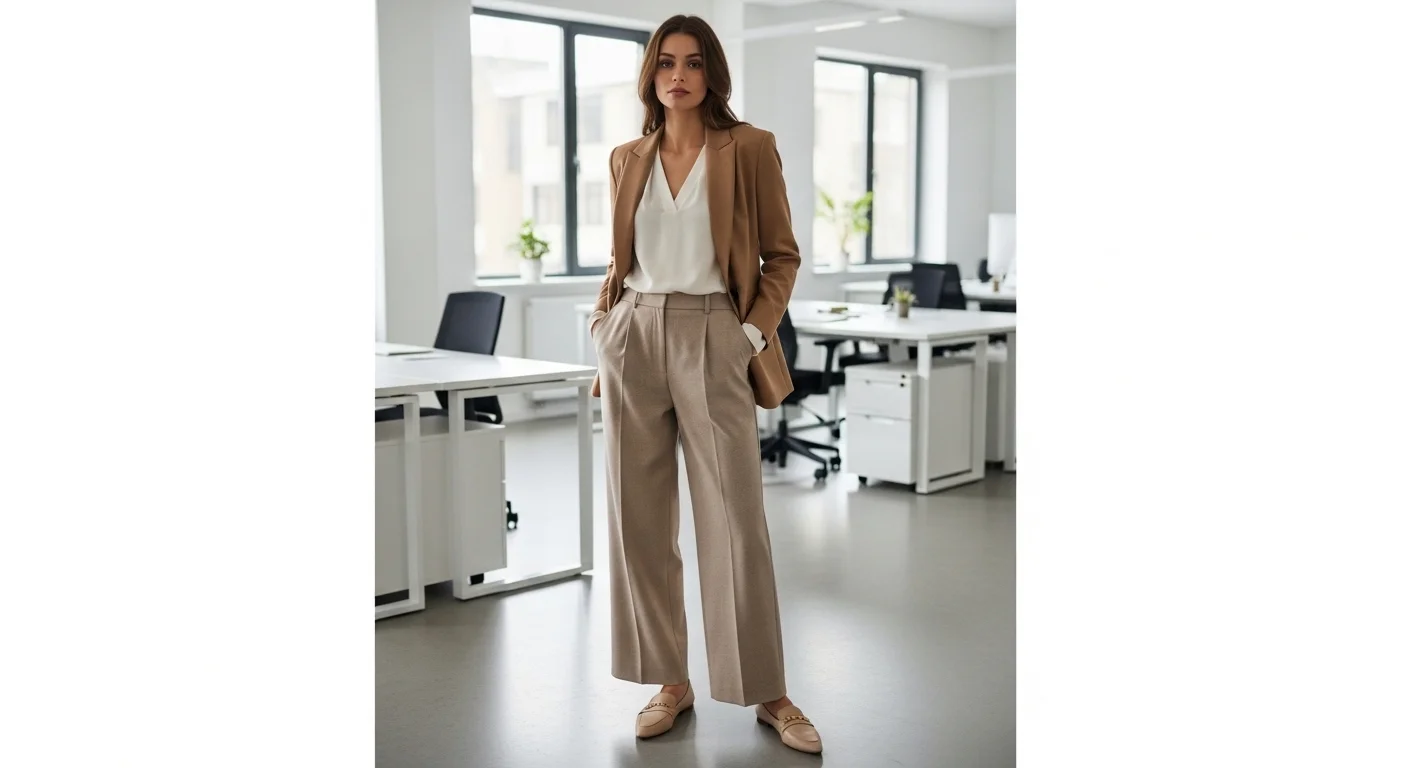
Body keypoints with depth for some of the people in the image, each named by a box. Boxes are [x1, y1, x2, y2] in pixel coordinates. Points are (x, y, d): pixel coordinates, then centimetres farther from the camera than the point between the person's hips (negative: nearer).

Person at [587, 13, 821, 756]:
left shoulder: (748, 147, 0)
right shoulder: (628, 158, 12)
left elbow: (782, 255, 2)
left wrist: (753, 333, -9)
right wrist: (603, 335, 9)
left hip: (712, 339, -4)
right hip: (635, 338, 4)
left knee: (736, 521, -3)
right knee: (638, 519, 4)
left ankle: (768, 693, 9)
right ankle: (669, 680, 17)